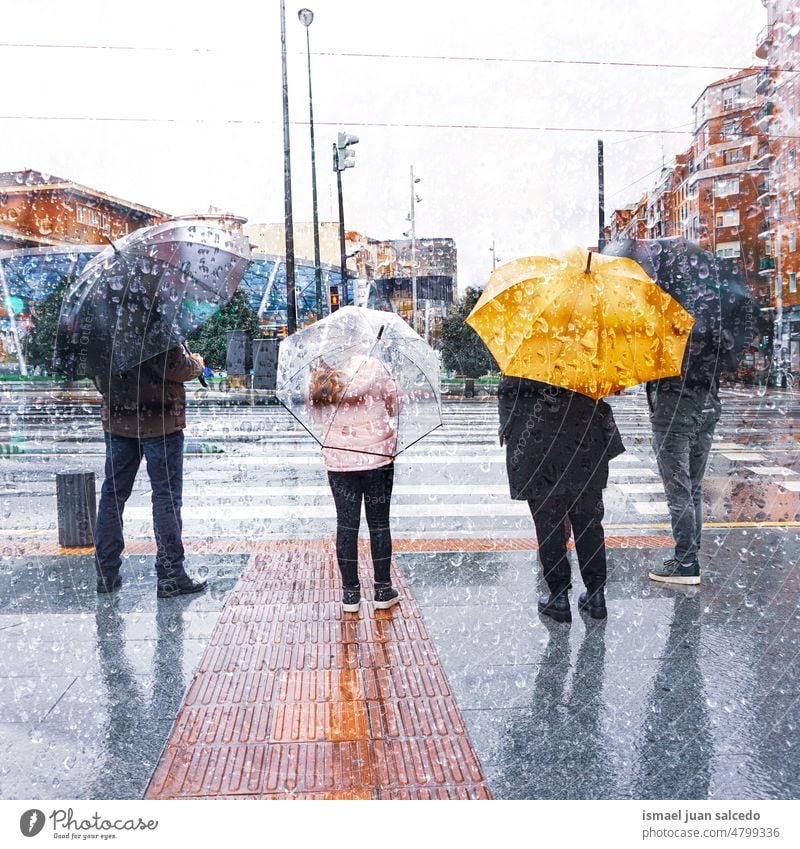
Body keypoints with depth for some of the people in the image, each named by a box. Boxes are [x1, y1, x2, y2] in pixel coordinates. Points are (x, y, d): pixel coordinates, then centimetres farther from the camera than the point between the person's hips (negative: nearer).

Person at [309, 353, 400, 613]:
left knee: (346, 524, 9)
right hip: (377, 457, -2)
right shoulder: (372, 366, -11)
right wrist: (391, 439, 14)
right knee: (379, 523, 9)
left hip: (338, 461, 2)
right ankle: (383, 590, 17)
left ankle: (350, 592, 15)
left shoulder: (317, 375, -3)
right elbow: (392, 403, -1)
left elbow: (319, 416, 8)